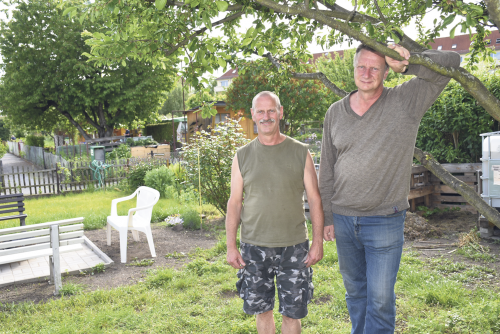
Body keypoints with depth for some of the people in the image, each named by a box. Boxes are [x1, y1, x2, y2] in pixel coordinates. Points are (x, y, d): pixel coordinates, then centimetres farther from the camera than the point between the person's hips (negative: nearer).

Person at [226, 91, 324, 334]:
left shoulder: (300, 152, 0)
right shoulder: (243, 156, 4)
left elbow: (315, 199, 2)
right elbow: (234, 203, 6)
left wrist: (318, 241, -2)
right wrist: (231, 246, 2)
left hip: (293, 246, -1)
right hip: (253, 246, 1)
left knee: (292, 311, 7)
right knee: (261, 308, 13)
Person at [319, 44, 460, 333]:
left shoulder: (407, 101, -5)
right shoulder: (336, 112, 4)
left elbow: (451, 62, -9)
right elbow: (327, 169, 8)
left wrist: (406, 64, -24)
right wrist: (326, 216, 7)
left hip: (385, 220, -3)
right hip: (343, 219, 4)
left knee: (380, 298, 2)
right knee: (355, 291, 18)